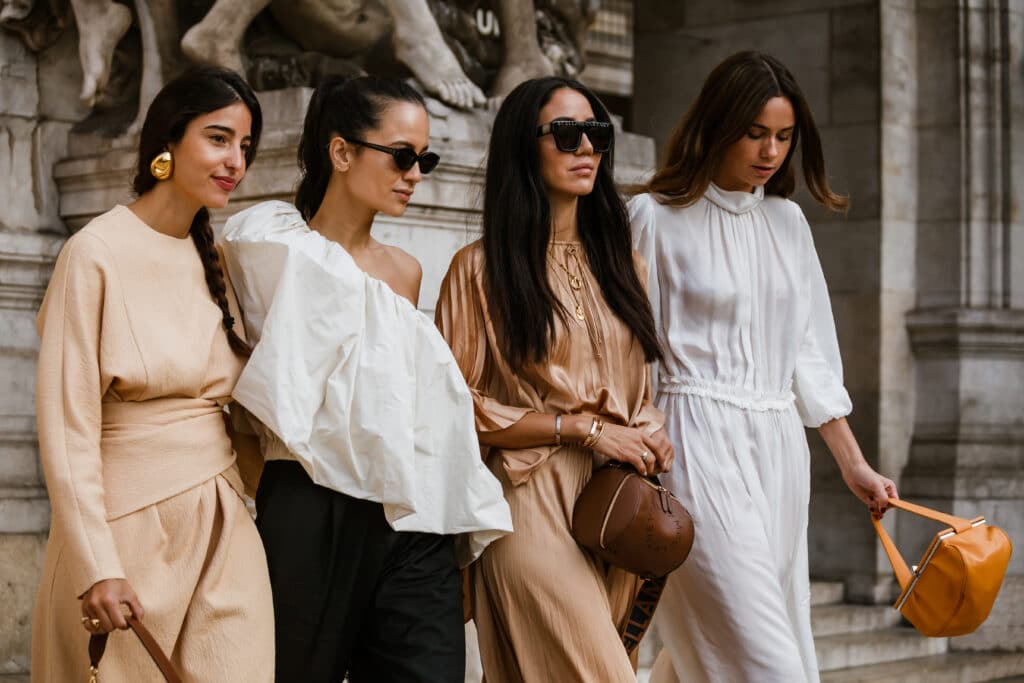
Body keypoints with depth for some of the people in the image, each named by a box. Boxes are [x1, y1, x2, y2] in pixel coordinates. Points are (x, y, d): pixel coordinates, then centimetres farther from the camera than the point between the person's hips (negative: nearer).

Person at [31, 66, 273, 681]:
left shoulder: (215, 261, 11)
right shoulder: (99, 252, -9)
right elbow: (67, 426, -12)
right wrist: (97, 566, -17)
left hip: (223, 530, 6)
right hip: (131, 530, -5)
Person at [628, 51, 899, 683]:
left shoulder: (787, 222, 14)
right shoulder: (658, 218, -3)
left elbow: (810, 354, 18)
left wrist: (854, 465, 14)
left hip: (778, 447, 6)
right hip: (700, 443, -6)